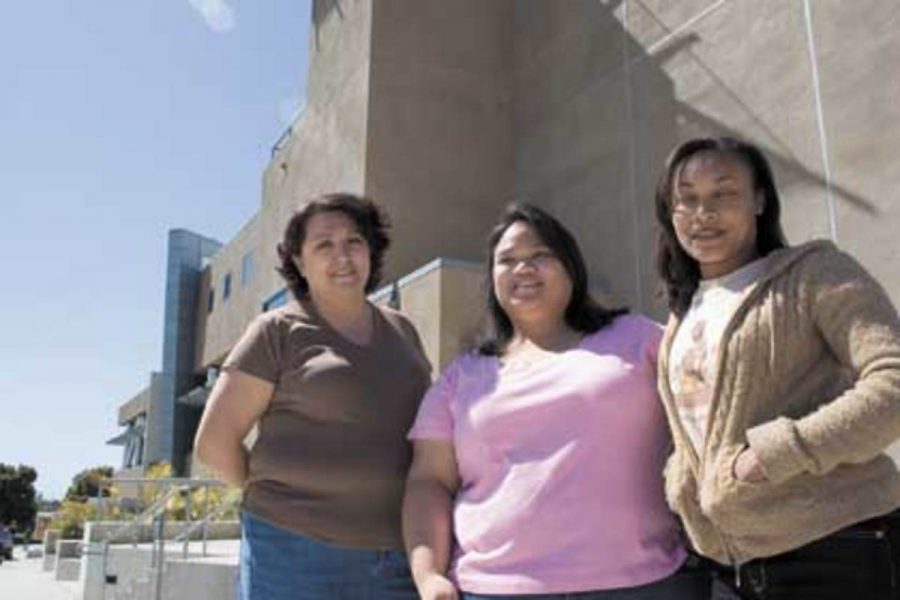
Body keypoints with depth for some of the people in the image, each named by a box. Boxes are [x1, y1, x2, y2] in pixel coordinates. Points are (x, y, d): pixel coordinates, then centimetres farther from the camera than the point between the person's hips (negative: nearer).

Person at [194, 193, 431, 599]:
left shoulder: (402, 331, 13)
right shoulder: (279, 331, -1)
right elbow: (214, 442, -3)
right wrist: (276, 499, 6)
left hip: (399, 562, 5)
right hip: (297, 557, -4)